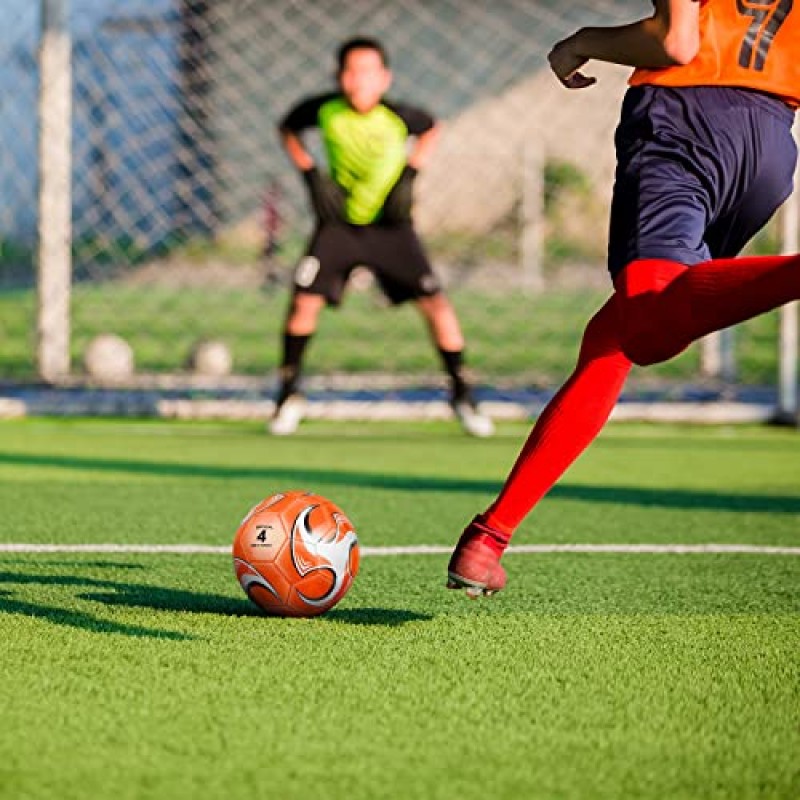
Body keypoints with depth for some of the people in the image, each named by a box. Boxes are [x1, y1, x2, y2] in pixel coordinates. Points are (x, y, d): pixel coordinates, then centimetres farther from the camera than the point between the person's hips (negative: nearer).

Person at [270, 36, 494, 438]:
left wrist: (409, 174, -6)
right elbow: (288, 129, 5)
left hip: (390, 225, 0)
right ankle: (289, 393, 8)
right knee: (304, 299, -12)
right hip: (338, 222, 0)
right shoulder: (323, 110, -16)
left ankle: (461, 393, 8)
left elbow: (431, 129, 6)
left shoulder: (399, 116, -17)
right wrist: (311, 174, -7)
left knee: (434, 302, -9)